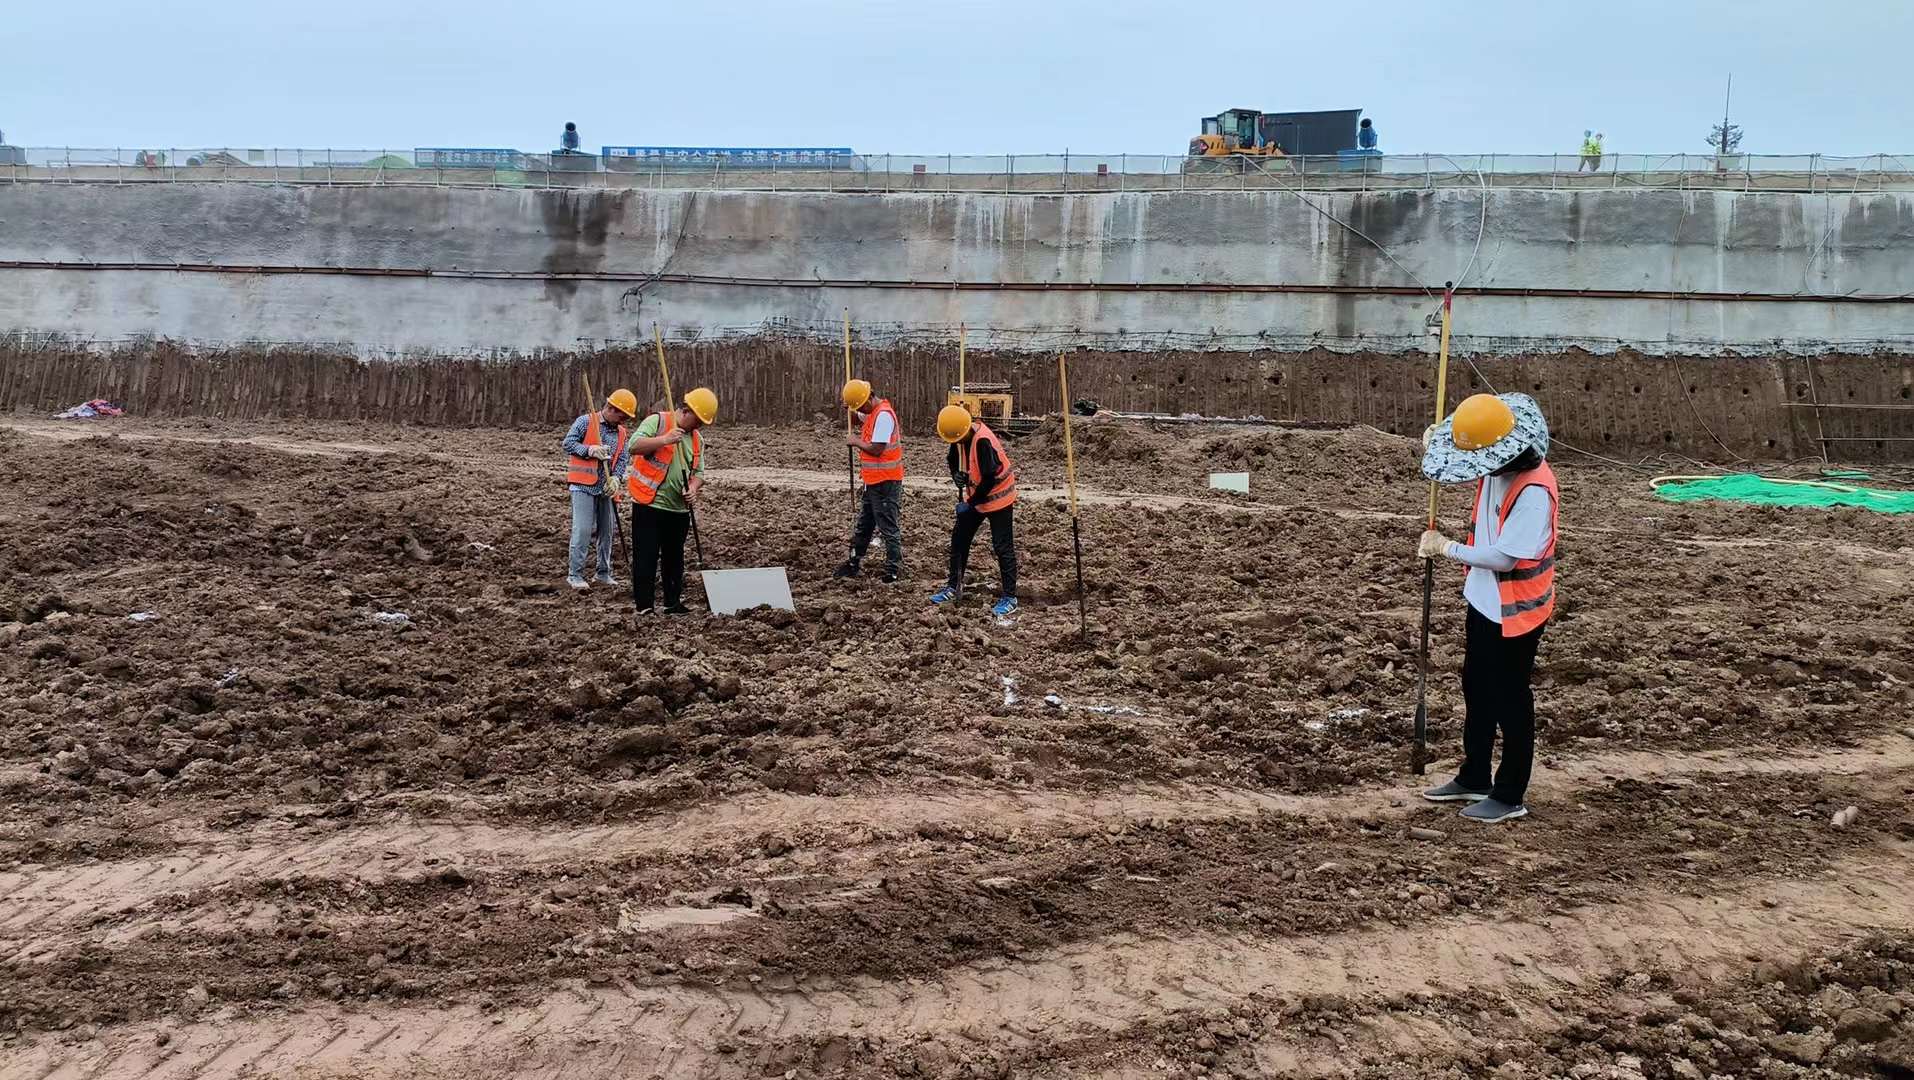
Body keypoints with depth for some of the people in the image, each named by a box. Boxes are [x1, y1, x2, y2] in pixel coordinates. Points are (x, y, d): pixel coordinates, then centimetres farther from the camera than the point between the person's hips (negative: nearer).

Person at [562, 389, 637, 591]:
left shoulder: (622, 433, 11)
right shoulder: (585, 421, -4)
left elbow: (621, 460, 6)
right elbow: (568, 443, -7)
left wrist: (615, 478, -12)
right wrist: (590, 450, -21)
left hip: (606, 488, 6)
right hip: (583, 485, -6)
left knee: (607, 530, 10)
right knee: (583, 529, -10)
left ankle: (603, 572, 21)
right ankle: (575, 574, -4)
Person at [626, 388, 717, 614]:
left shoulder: (697, 439, 12)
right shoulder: (657, 421, -6)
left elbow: (699, 472, 13)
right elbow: (634, 446, -18)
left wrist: (693, 488, -9)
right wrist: (664, 439, -27)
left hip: (679, 509, 6)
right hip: (649, 505, -6)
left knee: (674, 559, 14)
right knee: (646, 558, -4)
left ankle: (674, 604, 24)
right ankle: (644, 608, -3)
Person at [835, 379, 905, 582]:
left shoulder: (884, 415, -20)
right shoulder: (873, 413, 10)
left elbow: (876, 449, -24)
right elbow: (855, 419, 30)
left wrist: (855, 441, -7)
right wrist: (848, 407, 8)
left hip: (885, 482, -10)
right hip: (873, 481, 10)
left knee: (889, 527, -3)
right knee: (863, 525, 18)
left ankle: (893, 571, 3)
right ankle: (853, 564, 28)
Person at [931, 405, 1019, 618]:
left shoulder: (983, 441, -29)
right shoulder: (958, 437, -4)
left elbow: (989, 479, -27)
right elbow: (954, 460, 12)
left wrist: (970, 503, -19)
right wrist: (957, 475, -10)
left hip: (997, 496, -8)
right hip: (975, 496, 8)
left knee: (1003, 546, -4)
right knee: (959, 538, 12)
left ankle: (1010, 597, 3)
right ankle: (954, 586, 25)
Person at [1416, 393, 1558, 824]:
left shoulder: (1534, 489, -29)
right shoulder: (1495, 469, -1)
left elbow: (1505, 557, -31)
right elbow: (1465, 467, 24)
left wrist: (1447, 548, -19)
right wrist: (1438, 444, 2)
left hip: (1516, 611, -9)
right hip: (1484, 601, 9)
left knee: (1510, 700, 4)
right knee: (1477, 690, 20)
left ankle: (1510, 796, 18)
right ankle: (1474, 778, 36)